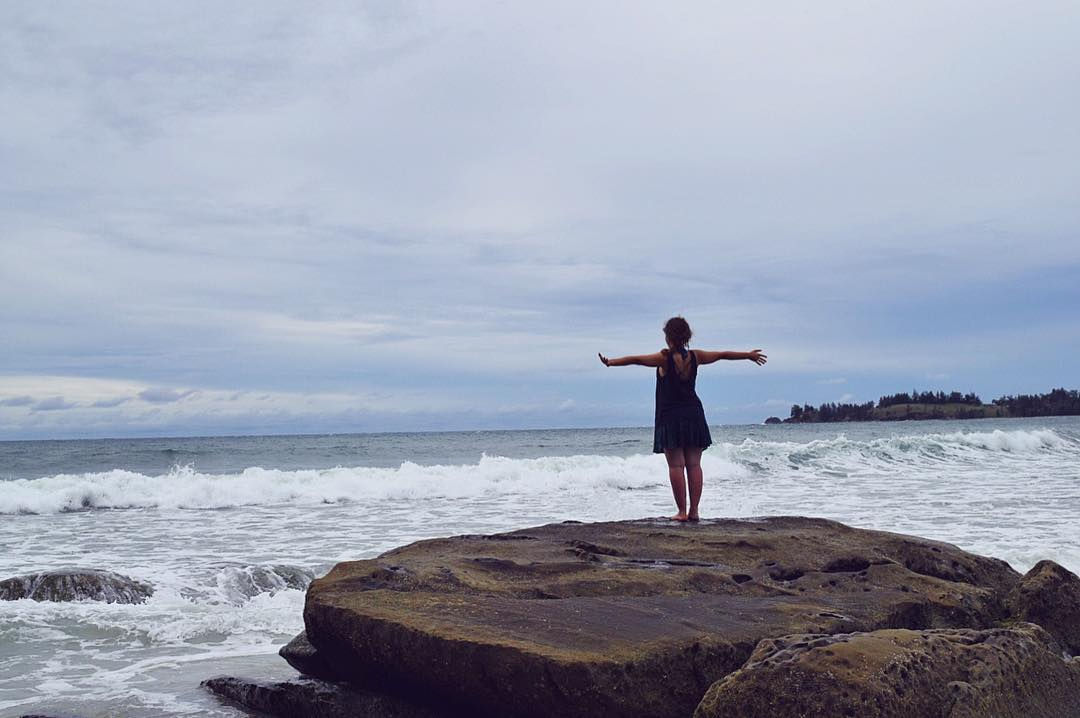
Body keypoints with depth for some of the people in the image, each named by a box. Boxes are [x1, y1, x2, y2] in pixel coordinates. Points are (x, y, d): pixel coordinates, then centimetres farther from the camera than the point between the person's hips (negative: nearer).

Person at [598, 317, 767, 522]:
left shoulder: (664, 358, -10)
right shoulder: (695, 356, 3)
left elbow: (635, 360, -16)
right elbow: (723, 355, 16)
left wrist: (611, 362, -12)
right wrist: (749, 355, 29)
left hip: (670, 417, -4)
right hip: (694, 415, 4)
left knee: (676, 466, -2)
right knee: (694, 464, 6)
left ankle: (682, 511, -3)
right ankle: (694, 511, 6)